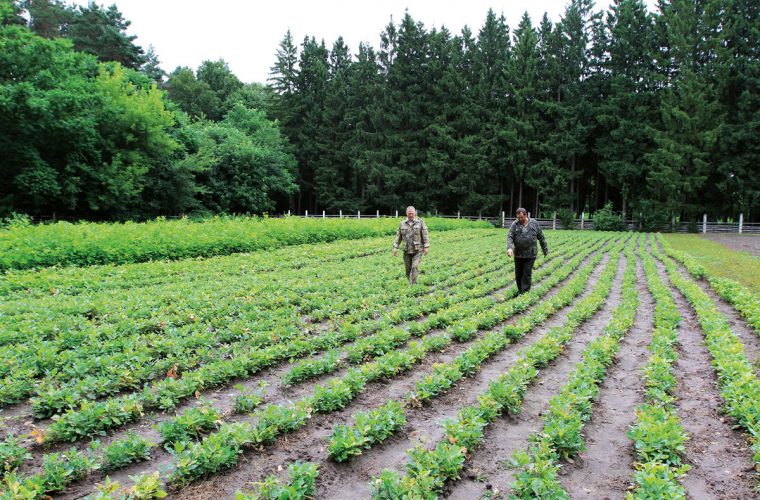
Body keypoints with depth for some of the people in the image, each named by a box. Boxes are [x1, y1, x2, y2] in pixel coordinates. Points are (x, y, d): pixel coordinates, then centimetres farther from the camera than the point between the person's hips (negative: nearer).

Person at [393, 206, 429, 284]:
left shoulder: (420, 222, -1)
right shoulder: (402, 224, 7)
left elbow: (425, 235, -2)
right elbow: (398, 236, 10)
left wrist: (426, 247, -7)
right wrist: (395, 247, 3)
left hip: (417, 250, -3)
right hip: (407, 251, 3)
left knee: (415, 267, -16)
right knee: (408, 269, 6)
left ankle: (412, 284, -16)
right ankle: (411, 282, 23)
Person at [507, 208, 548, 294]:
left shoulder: (534, 223, -1)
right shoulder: (514, 224, -1)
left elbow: (541, 237, 7)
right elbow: (510, 237, -10)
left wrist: (545, 250, 10)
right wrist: (509, 248, -28)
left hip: (530, 254, -2)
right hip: (518, 254, 2)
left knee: (527, 273, -4)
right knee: (518, 274, 9)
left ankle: (525, 292, 1)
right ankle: (520, 290, 26)